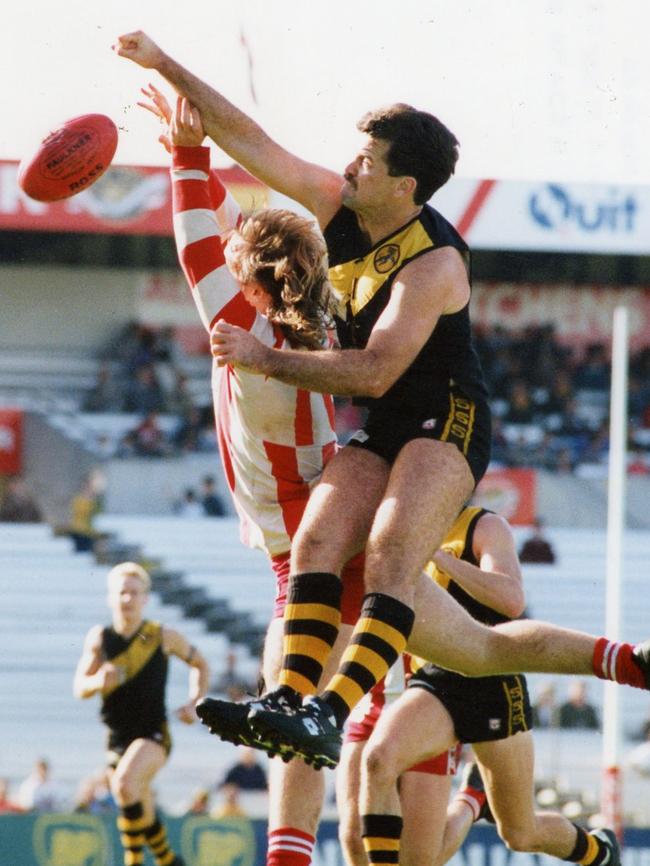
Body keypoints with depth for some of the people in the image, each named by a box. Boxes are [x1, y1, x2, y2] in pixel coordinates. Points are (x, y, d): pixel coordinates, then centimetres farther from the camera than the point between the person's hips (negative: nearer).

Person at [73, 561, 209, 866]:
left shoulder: (164, 637, -4)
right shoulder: (99, 638, -1)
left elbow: (199, 664, 13)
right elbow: (79, 687, -3)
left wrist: (193, 702, -1)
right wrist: (97, 682, -25)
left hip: (153, 734, -4)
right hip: (117, 738, 4)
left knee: (124, 783, -31)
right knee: (142, 815, 12)